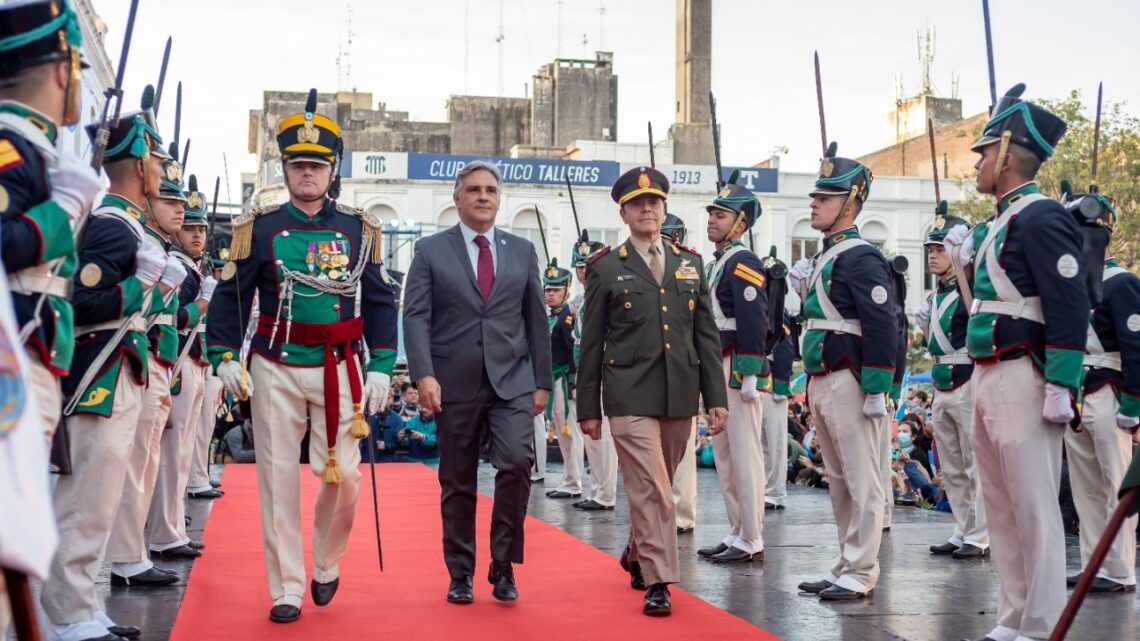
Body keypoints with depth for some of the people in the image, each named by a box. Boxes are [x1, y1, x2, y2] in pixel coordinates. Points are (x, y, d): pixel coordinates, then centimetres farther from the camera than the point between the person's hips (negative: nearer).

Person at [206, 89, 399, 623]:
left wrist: (380, 367, 0)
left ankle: (326, 564, 24)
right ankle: (286, 590, 11)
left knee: (343, 474, -2)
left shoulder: (359, 230, 6)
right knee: (279, 479, 2)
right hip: (275, 370, 0)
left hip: (339, 371, 0)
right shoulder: (259, 228, 4)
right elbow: (230, 296, 5)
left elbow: (380, 302, 7)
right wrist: (224, 357, -6)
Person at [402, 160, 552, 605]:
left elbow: (536, 319, 11)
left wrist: (542, 382, 7)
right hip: (455, 384, -1)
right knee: (457, 482, 6)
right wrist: (424, 375, -16)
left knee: (517, 462, -17)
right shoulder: (430, 251, 4)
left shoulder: (522, 251, 11)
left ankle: (503, 565, 0)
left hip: (512, 380, 1)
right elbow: (416, 316, -3)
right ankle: (461, 574, 20)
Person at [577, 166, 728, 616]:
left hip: (680, 397, 4)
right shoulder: (606, 269, 1)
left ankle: (637, 555, 37)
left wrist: (717, 397, 4)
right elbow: (592, 343, 2)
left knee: (658, 486, 15)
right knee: (649, 488, -10)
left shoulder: (690, 264, 11)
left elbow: (707, 336, 10)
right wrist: (588, 407, 0)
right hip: (630, 398, -4)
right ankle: (658, 582, -5)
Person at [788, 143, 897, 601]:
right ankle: (846, 567, 23)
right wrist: (804, 287, 11)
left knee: (862, 481, -2)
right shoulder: (824, 257, 17)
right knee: (838, 480, 15)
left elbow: (882, 326, -18)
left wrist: (876, 390, -20)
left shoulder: (861, 258, -12)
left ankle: (860, 575, 4)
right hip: (820, 383, 10)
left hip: (848, 383, -10)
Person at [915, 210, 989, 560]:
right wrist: (924, 325, 7)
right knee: (951, 470, 11)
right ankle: (962, 532, 19)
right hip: (942, 390, 9)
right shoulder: (936, 295, 16)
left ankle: (979, 538, 1)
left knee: (975, 466, -4)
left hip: (968, 386, -9)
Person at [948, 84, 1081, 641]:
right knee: (1001, 507, 14)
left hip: (1021, 380, -10)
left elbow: (1069, 307, -18)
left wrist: (1060, 387, -21)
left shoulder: (1040, 218, -12)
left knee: (1034, 507, -5)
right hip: (988, 377, 10)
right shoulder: (1001, 220, 17)